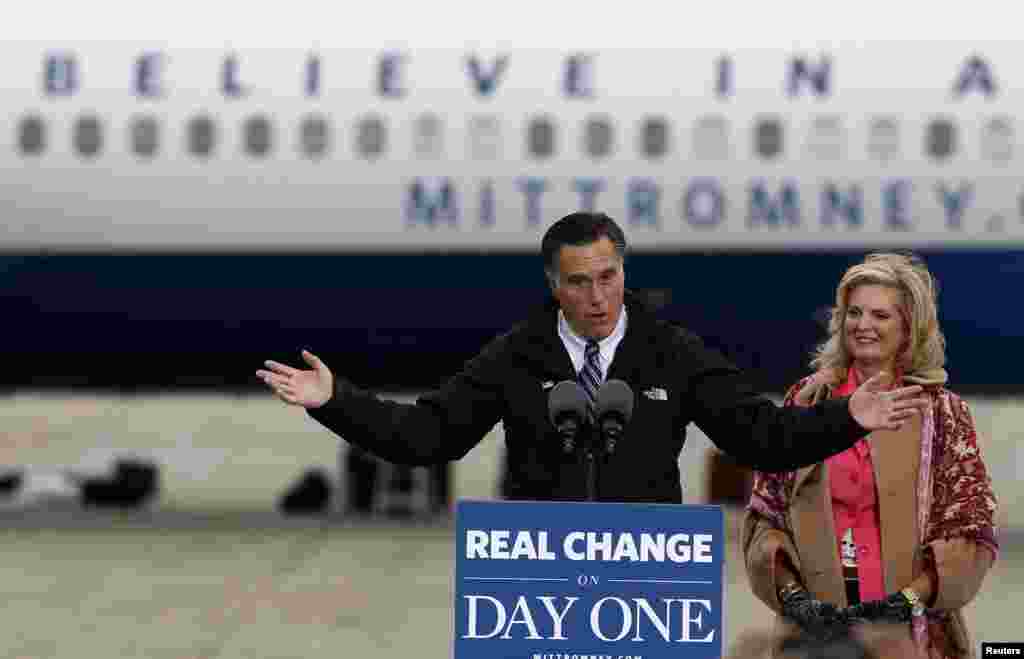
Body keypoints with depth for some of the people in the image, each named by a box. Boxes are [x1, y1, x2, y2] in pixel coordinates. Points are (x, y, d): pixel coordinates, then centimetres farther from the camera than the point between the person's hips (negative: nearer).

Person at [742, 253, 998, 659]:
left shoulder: (941, 412, -1)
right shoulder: (807, 400, 4)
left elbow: (971, 532, -4)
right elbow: (764, 515, 4)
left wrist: (909, 599, -15)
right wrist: (791, 593, -10)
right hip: (817, 625, 1)